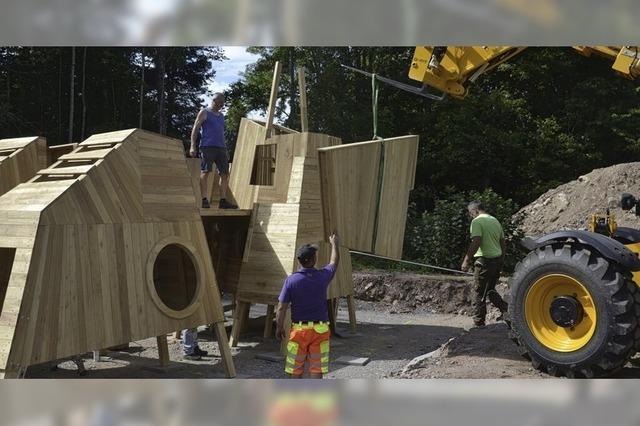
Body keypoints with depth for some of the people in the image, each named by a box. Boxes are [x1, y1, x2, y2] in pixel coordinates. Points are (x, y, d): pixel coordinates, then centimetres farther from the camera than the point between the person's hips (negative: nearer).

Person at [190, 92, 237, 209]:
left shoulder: (221, 116, 24)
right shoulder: (204, 113, 6)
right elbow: (195, 129, 0)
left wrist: (225, 149, 21)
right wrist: (193, 146, -11)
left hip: (221, 147, 6)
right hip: (207, 146, -6)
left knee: (225, 174, 1)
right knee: (205, 172, -8)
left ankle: (223, 201, 4)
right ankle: (205, 200, -9)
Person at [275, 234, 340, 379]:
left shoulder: (291, 280, -11)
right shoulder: (323, 276, -7)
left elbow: (282, 308, -8)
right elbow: (334, 262, 15)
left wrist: (280, 327, 7)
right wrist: (334, 244, 32)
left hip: (299, 328, 0)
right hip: (320, 329, 1)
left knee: (295, 369, 12)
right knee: (317, 369, 6)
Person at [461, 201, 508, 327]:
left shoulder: (477, 221, -11)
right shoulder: (495, 221, 15)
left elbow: (476, 242, -22)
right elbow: (503, 244, 18)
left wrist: (466, 260, -19)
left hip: (484, 260, -8)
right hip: (497, 259, 8)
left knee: (479, 292, 2)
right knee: (490, 290, 21)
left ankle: (479, 322, 7)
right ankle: (506, 309, 7)